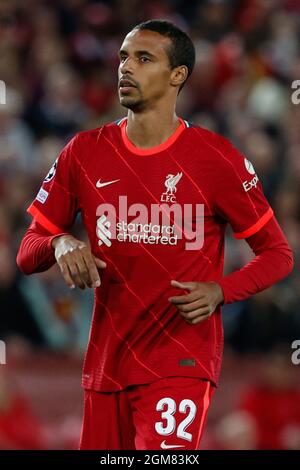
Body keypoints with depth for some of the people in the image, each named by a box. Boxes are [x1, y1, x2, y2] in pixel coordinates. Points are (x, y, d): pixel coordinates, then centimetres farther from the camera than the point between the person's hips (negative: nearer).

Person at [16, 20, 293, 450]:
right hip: (106, 363, 4)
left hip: (181, 362, -4)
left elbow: (277, 254, 2)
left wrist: (219, 292, -16)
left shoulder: (215, 158, -4)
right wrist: (60, 245, -15)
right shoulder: (85, 153, 6)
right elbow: (27, 253, 9)